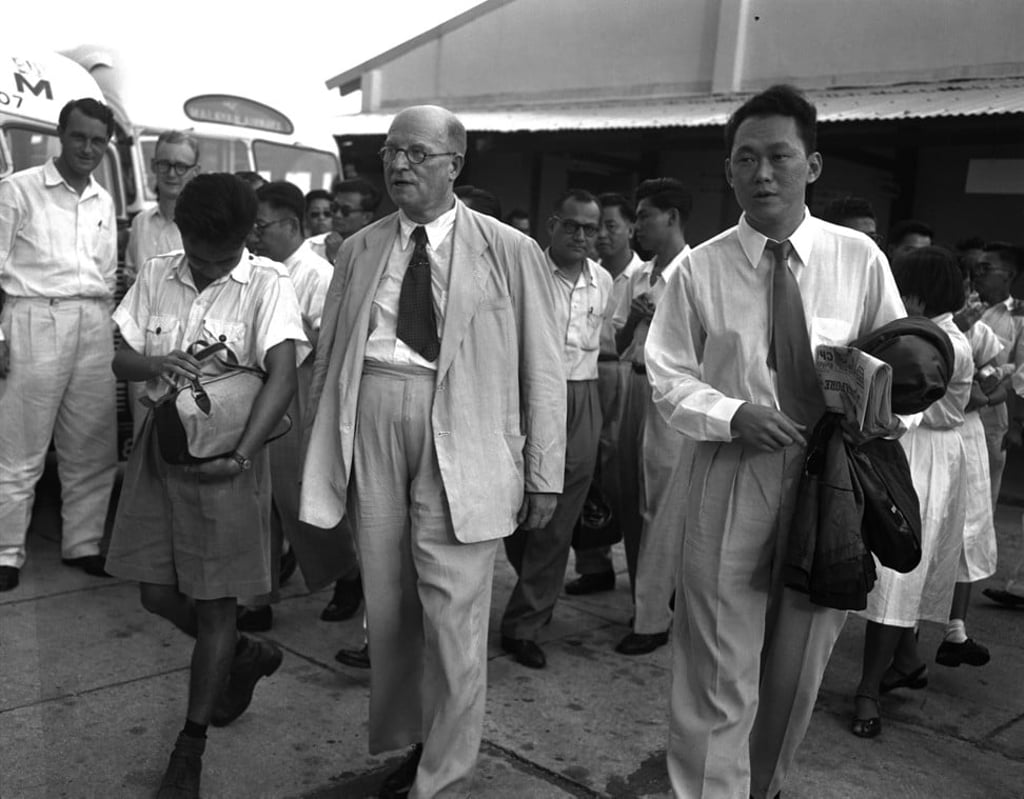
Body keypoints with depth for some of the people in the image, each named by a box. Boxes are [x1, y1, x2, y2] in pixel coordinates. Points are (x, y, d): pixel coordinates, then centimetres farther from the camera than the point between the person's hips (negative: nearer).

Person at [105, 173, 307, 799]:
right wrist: (155, 363, -18)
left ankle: (192, 744, 22)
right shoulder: (156, 276, 3)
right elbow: (120, 358, 6)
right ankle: (245, 655, 38)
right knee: (157, 593, 10)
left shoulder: (269, 283, -12)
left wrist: (241, 456, -33)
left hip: (227, 452, -5)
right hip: (162, 443, 5)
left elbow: (283, 376, -22)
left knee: (214, 600, 5)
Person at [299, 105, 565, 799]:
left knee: (454, 618, -2)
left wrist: (545, 476, -2)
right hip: (370, 428, 4)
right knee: (386, 606, 12)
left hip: (462, 444, -4)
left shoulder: (511, 253, 0)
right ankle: (404, 743, 34)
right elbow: (328, 358, 14)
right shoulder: (359, 250, 12)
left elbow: (544, 372, 1)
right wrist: (326, 450, 8)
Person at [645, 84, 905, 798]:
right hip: (732, 475, -2)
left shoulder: (860, 258, -1)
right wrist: (733, 414, -19)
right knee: (719, 669, 2)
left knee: (800, 664, 18)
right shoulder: (700, 270, -4)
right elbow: (670, 382, -1)